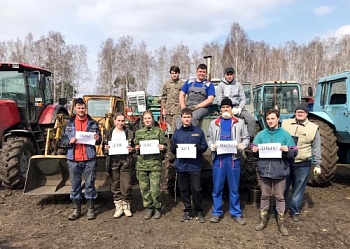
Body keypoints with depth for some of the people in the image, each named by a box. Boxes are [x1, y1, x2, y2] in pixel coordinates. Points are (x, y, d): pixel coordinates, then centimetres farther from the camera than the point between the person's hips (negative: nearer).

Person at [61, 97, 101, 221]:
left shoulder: (93, 123, 5)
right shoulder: (69, 124, 6)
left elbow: (98, 141, 10)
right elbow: (63, 141, 7)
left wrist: (98, 139, -13)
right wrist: (69, 142, -14)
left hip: (89, 159, -1)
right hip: (73, 160, 1)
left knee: (90, 184, 6)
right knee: (75, 185, 10)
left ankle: (91, 209, 19)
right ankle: (76, 209, 23)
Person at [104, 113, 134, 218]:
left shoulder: (129, 133, 6)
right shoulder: (109, 132, 8)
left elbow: (134, 147, 9)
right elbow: (104, 146, 12)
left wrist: (131, 150, -12)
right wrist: (106, 148, -9)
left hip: (125, 162, -1)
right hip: (113, 161, 1)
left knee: (126, 186, -1)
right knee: (115, 185, 6)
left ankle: (126, 206, 16)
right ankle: (118, 207, 17)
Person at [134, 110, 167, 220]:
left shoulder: (159, 131, 5)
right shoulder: (138, 132, 13)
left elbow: (164, 147, 7)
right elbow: (135, 147, 18)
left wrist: (163, 148, -15)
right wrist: (137, 148, -3)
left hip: (155, 164, -3)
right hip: (141, 164, 3)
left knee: (155, 189, -4)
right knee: (144, 188, 5)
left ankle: (157, 208, 17)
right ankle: (149, 208, 23)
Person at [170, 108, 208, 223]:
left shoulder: (198, 131, 5)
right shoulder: (177, 133, 10)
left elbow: (204, 146, 5)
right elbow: (172, 149, 11)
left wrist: (199, 147, -16)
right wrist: (174, 148, -12)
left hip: (195, 166, -2)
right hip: (181, 166, 2)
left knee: (196, 190, -1)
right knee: (184, 190, 9)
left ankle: (198, 212, 18)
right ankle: (187, 211, 24)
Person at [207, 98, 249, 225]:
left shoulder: (239, 123, 10)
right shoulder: (214, 123, 13)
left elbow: (246, 137, 9)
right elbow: (209, 138, 13)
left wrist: (243, 145, -11)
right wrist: (212, 145, -7)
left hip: (234, 158, 0)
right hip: (219, 157, 1)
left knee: (234, 187, 8)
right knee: (217, 187, 6)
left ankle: (236, 213, 20)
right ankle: (216, 212, 18)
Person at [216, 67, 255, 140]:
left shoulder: (238, 85, 20)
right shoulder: (221, 85, 10)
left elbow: (243, 99, 15)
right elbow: (219, 100, 0)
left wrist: (240, 108, -6)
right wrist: (231, 109, -11)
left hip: (238, 108, 3)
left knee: (251, 119, -18)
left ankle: (251, 139, -15)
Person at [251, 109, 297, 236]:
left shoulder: (285, 134, -2)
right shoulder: (261, 134, 4)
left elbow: (294, 153, -2)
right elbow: (254, 152, 9)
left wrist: (287, 151, -23)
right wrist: (254, 151, -13)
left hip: (280, 172, -2)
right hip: (264, 171, 2)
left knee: (280, 197, 10)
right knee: (264, 196, 14)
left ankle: (281, 222, 24)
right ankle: (263, 220, 28)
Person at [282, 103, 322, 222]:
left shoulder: (313, 128, 0)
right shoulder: (285, 123, 3)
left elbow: (316, 148, 3)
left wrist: (317, 164, 0)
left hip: (303, 164, -1)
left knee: (298, 188, 10)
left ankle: (295, 211, 27)